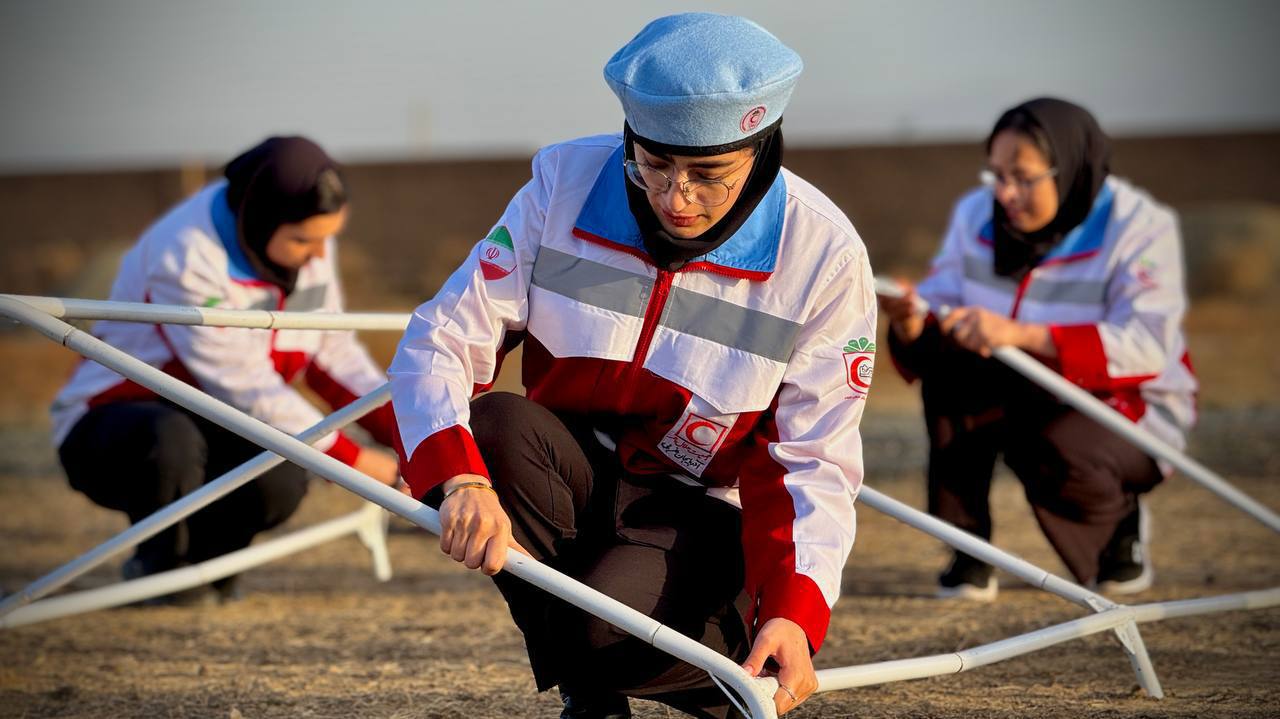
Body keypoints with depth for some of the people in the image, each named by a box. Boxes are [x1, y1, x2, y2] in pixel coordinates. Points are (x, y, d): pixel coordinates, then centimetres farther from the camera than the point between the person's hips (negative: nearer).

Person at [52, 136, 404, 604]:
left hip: (210, 427, 5)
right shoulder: (186, 257, -29)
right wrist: (353, 460, -25)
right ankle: (158, 566, -10)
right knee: (171, 440, -41)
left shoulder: (311, 245, -5)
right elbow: (247, 389, -28)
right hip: (111, 421, -5)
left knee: (281, 482, -29)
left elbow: (335, 353, 4)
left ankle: (202, 556, 5)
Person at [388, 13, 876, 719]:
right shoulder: (567, 184, -14)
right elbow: (441, 339, -16)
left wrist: (794, 612, -31)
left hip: (700, 509, -3)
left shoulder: (822, 256, -16)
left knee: (611, 627, -33)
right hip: (571, 478, 3)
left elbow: (811, 464, -12)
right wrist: (460, 476, -37)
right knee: (497, 425, -31)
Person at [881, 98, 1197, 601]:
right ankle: (969, 555, -17)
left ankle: (1120, 525, 1)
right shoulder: (977, 215, -2)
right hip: (1025, 398, 5)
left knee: (1056, 451, -37)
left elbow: (1146, 346, -32)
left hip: (1130, 410, -5)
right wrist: (911, 326, -33)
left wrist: (1020, 335, -43)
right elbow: (941, 308, -5)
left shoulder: (1138, 226, -18)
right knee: (951, 362, -25)